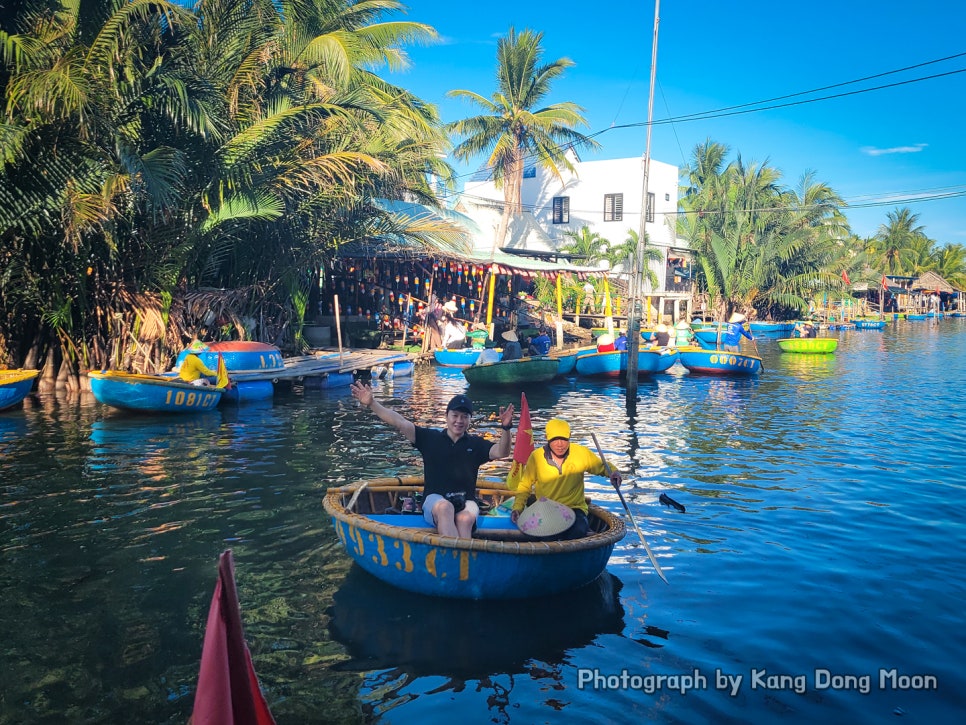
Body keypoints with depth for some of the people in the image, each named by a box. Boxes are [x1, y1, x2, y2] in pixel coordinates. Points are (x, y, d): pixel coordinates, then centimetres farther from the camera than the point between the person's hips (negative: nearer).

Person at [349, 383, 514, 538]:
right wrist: (371, 403, -8)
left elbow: (501, 452, -3)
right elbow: (399, 422, 2)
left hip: (466, 501, 1)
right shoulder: (430, 438, 10)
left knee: (465, 519, -36)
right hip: (435, 501, -1)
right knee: (445, 508, -38)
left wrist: (506, 428, -23)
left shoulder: (476, 444, 14)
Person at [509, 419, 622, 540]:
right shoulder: (536, 457, -4)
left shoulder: (582, 453, -3)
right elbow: (525, 486, 9)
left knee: (579, 530, -32)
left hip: (574, 508, 0)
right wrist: (517, 508, -5)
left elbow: (602, 466, 14)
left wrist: (613, 472, -9)